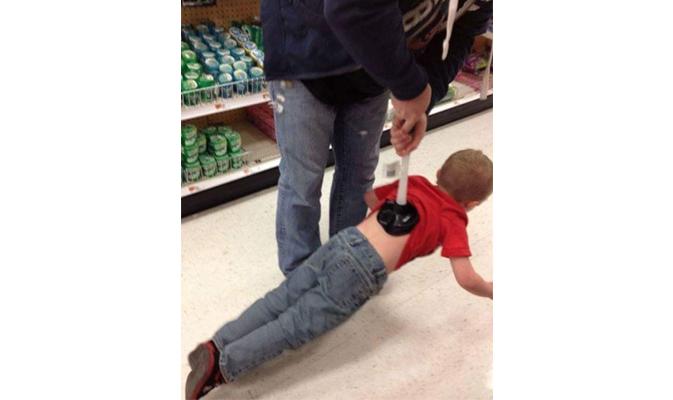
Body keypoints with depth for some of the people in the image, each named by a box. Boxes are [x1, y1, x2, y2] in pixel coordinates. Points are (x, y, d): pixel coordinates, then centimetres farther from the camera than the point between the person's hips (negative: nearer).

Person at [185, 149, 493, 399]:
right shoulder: (454, 220, 9)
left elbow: (369, 197, 34)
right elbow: (465, 278, 2)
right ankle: (223, 366, -10)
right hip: (363, 273, -5)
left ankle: (216, 346, -1)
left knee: (279, 301, 7)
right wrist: (489, 290, 22)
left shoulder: (414, 181, 24)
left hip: (342, 242, 5)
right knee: (296, 325, -3)